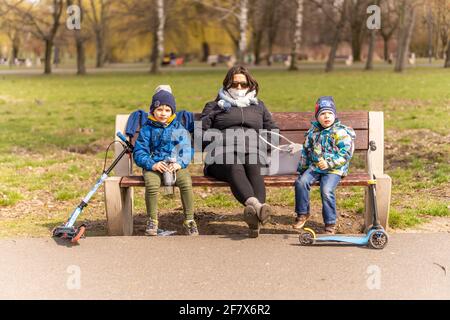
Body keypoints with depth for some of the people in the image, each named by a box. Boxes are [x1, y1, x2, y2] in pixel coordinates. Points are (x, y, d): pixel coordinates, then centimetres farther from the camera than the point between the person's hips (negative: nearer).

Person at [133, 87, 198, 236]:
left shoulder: (179, 129, 13)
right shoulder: (147, 130, 9)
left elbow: (187, 149, 6)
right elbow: (139, 152, 2)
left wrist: (180, 163, -15)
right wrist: (152, 164, -15)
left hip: (176, 166, 1)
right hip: (154, 166, -1)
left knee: (186, 183, -29)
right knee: (152, 185, -33)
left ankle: (189, 220, -16)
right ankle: (152, 220, -13)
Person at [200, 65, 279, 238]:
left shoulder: (259, 106, 33)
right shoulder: (214, 106, 27)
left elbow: (273, 131, 31)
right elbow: (202, 134, 17)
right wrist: (221, 140, 2)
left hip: (253, 154, 1)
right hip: (224, 156, -1)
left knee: (253, 167, -37)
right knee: (235, 169, -39)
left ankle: (254, 218, -63)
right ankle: (256, 205, -67)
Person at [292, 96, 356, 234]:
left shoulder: (341, 132, -6)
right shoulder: (313, 131, 11)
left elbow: (345, 155, -12)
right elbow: (306, 150, 22)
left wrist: (329, 163, -21)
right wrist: (302, 168, 18)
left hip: (334, 169, -5)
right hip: (315, 166, 5)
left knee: (326, 190, -26)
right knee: (301, 182, -18)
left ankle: (330, 223, -10)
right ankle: (303, 213, 0)